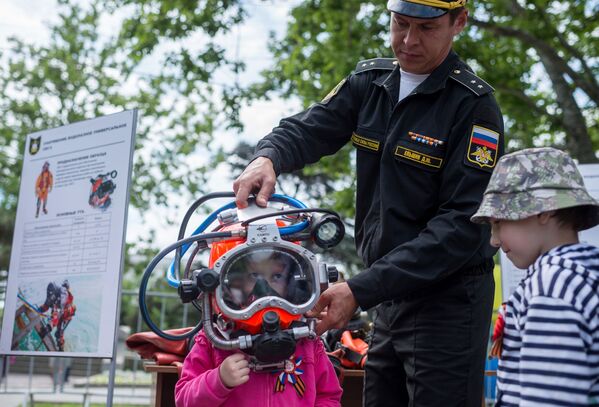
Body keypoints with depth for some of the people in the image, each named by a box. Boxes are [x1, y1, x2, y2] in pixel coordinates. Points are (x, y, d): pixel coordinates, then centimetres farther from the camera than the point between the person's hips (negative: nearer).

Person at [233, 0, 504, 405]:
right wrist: (268, 156, -25)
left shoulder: (474, 106, -16)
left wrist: (361, 290, -26)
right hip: (390, 295, 6)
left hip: (448, 300, -6)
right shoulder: (371, 81, 5)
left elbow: (461, 224, -21)